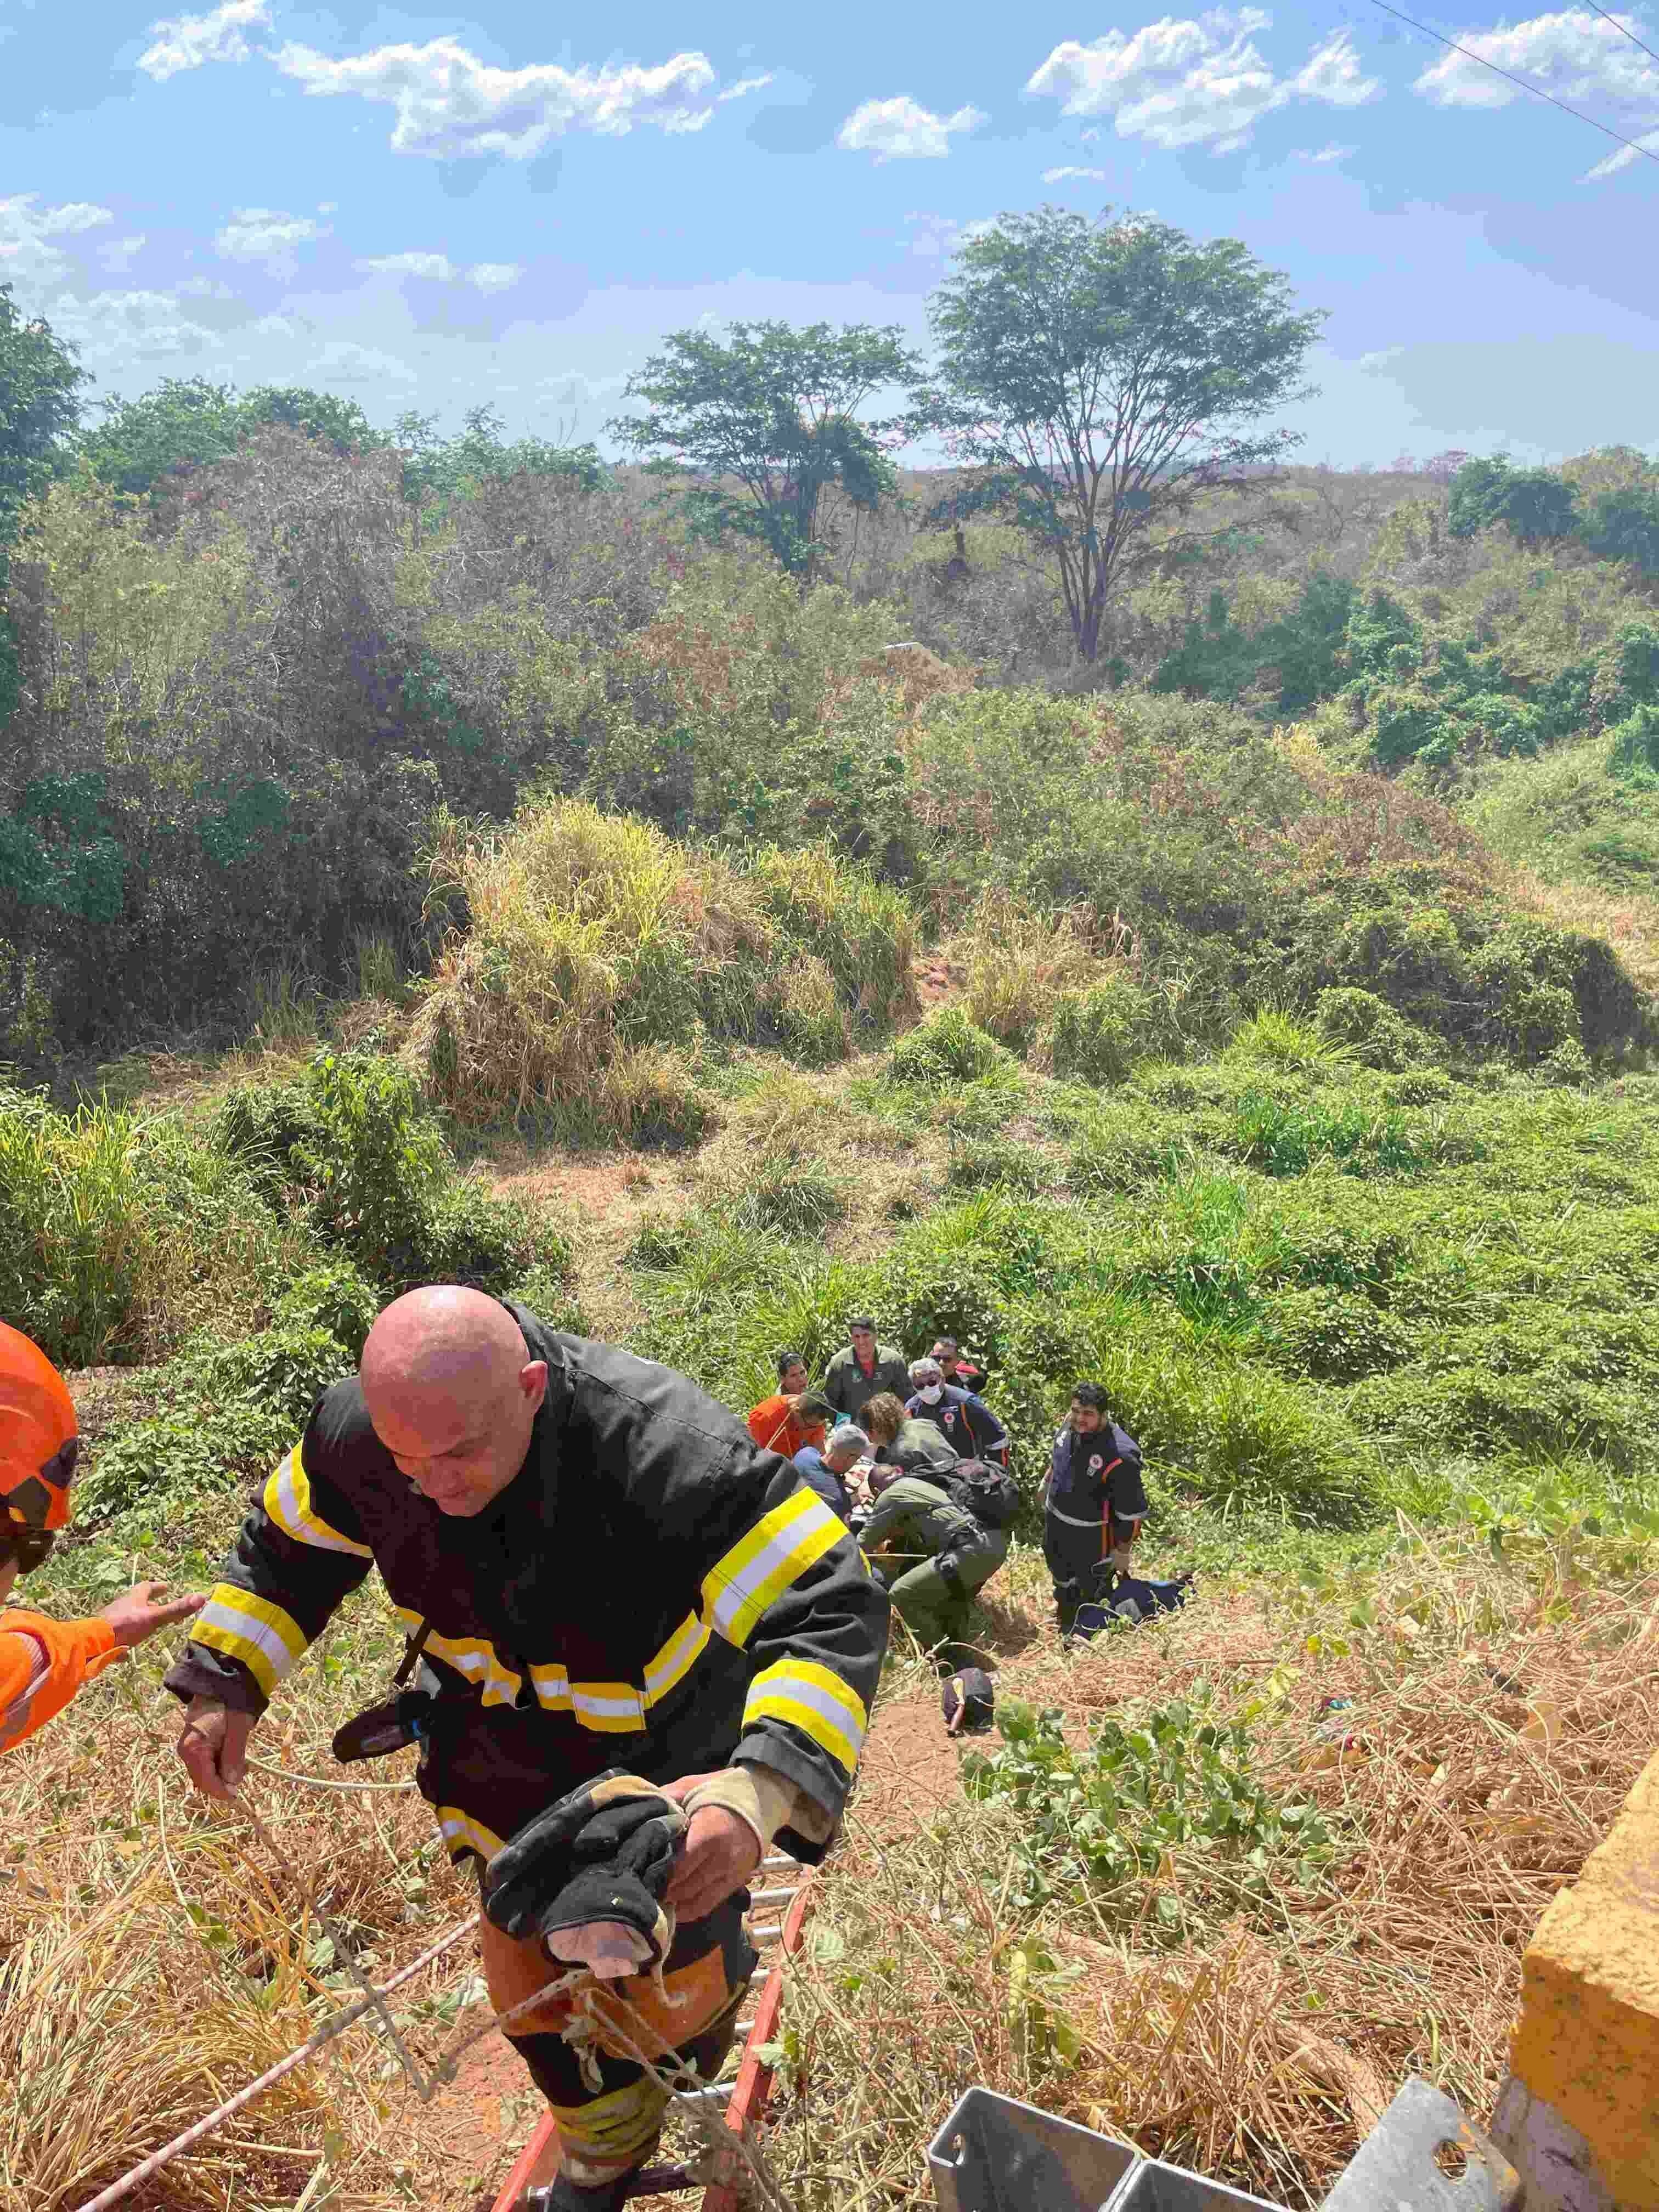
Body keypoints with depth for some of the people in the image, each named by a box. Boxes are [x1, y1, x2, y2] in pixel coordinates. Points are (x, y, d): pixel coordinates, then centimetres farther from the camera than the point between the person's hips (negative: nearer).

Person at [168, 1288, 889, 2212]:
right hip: (508, 1777, 4)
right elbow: (286, 1549, -2)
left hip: (670, 1779, -4)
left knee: (670, 1997, 18)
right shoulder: (355, 1430, -25)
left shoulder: (669, 1452, -42)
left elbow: (835, 1611, -43)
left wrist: (763, 1791, -57)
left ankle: (719, 1973, 57)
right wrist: (223, 1682, -9)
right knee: (531, 1994, 23)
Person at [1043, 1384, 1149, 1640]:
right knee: (1062, 1581, 29)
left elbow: (1131, 1511, -23)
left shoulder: (1120, 1456, -34)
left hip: (1089, 1535, -7)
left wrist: (1122, 1552, -14)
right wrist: (1046, 1486, 24)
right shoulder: (1071, 1425, -14)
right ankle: (1065, 1626, 56)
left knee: (1090, 1594, 6)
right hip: (1054, 1520, 7)